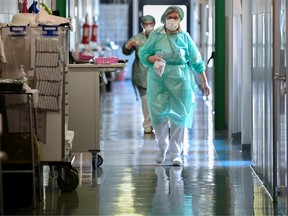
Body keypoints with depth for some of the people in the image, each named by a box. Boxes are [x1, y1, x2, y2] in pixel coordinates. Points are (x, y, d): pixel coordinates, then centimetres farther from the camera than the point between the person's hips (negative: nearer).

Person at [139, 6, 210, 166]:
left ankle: (176, 153, 8)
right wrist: (152, 58, -15)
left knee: (179, 116, 0)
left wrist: (205, 81, 8)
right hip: (158, 79, 0)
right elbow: (143, 53, 7)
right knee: (158, 112, -6)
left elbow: (196, 61, 9)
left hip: (180, 80, 0)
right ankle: (162, 146, 17)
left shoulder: (185, 37, 5)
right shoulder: (156, 35, 4)